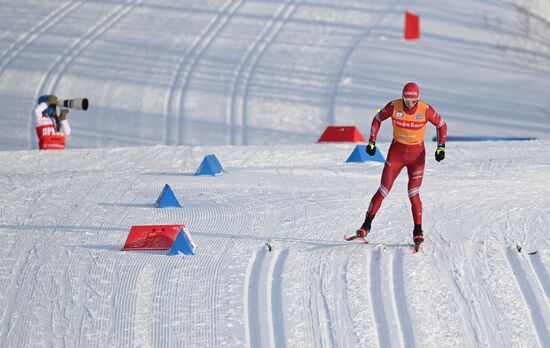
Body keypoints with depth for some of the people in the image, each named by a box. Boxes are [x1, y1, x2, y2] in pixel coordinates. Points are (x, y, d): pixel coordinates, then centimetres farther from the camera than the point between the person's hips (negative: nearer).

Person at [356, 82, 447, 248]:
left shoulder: (426, 110, -15)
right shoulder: (394, 106, -13)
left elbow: (441, 125, 1)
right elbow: (377, 119, 3)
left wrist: (441, 147, -8)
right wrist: (371, 142, -1)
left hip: (417, 154, -1)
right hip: (396, 151, 1)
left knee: (413, 194, -8)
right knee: (383, 191, -2)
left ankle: (418, 232, 5)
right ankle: (366, 225, 8)